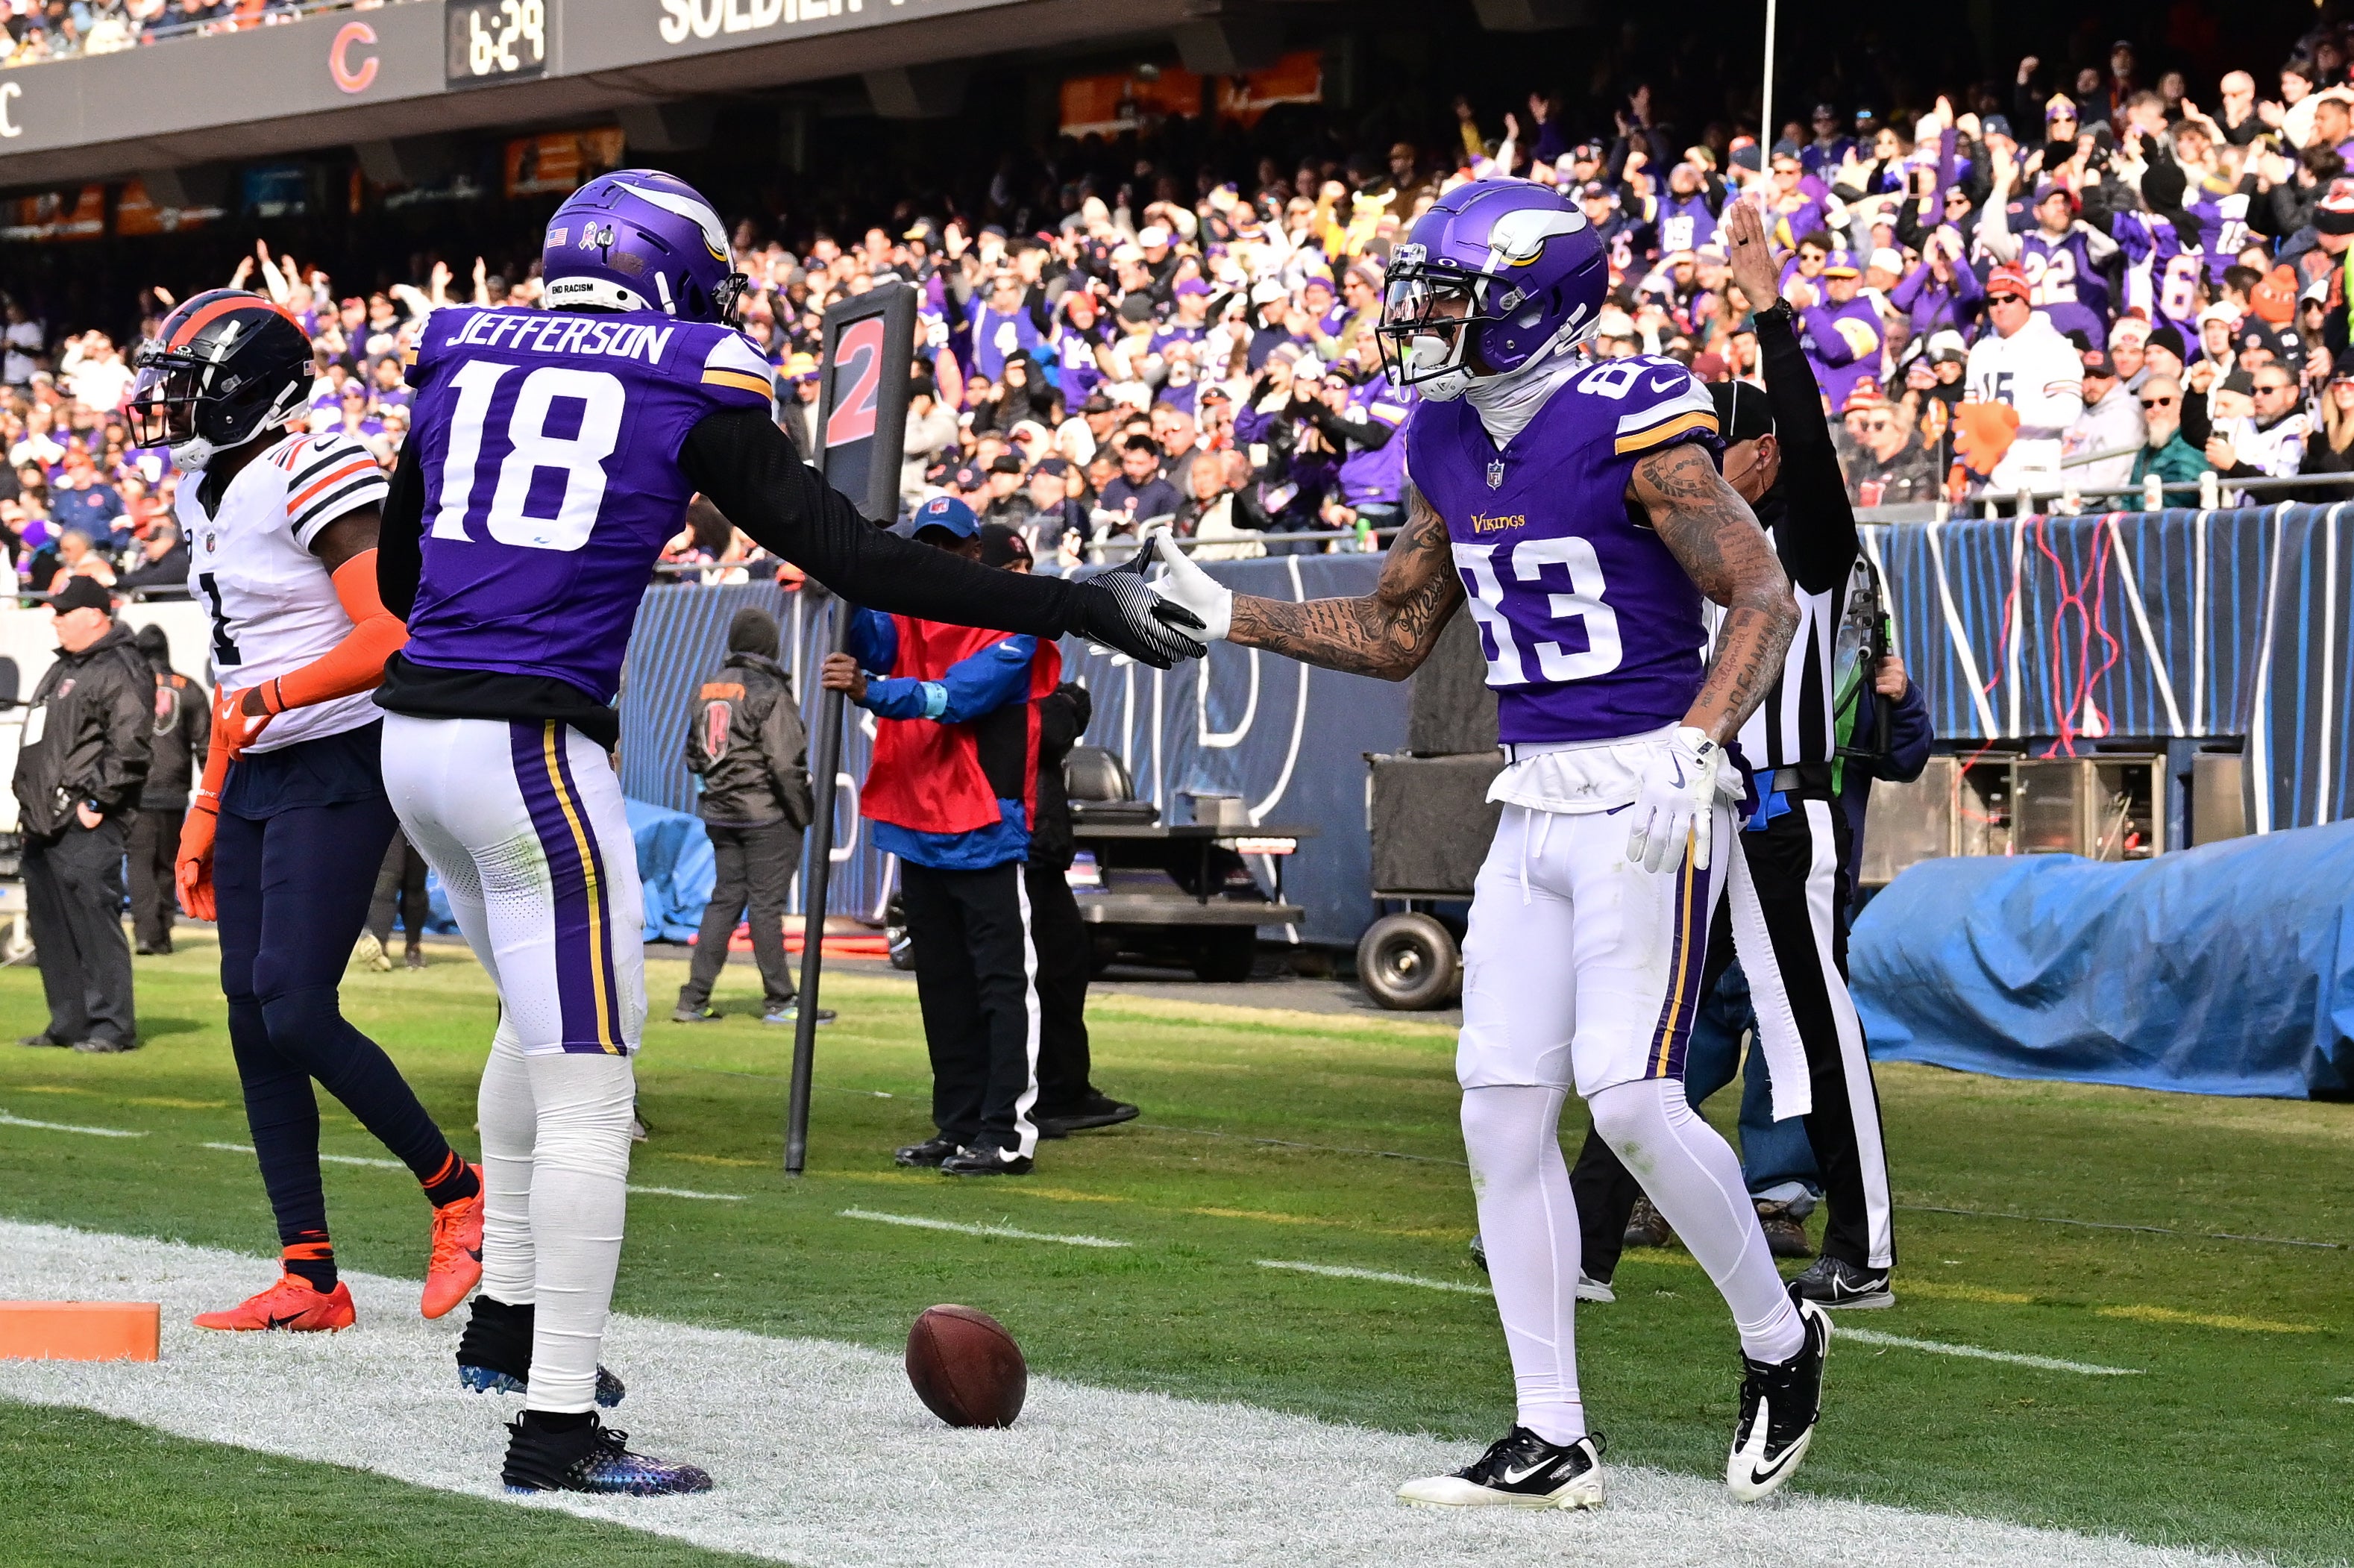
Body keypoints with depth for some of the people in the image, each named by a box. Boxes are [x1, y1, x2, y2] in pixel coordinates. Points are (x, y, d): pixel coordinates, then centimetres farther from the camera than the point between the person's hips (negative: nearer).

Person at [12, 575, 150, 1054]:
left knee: (95, 923, -10)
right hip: (44, 825, 10)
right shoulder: (63, 669, 22)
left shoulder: (121, 671, -9)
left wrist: (96, 801, -19)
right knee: (51, 928, 11)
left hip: (84, 824, -10)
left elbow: (130, 747, -18)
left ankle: (111, 1027, -8)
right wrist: (30, 802, 19)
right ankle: (69, 1023, 17)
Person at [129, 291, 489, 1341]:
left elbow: (393, 637, -23)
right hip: (258, 781, 9)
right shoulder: (210, 497, 15)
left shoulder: (313, 478, -15)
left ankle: (457, 1194, 5)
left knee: (295, 1011, -15)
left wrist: (277, 695, -33)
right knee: (254, 1024, 4)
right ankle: (310, 1280, 8)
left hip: (339, 773, -9)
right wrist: (205, 811, 21)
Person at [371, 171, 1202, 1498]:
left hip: (415, 734, 7)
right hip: (530, 747, -7)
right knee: (588, 1081, -3)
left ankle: (504, 1320, 37)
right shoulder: (694, 389, -2)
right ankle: (556, 1427, -4)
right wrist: (1077, 608, -1)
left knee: (545, 1015, 29)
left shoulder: (462, 356, 13)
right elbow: (854, 559, -5)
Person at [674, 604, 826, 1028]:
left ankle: (694, 1000, 7)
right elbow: (786, 763, -17)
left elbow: (694, 757, 15)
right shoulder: (769, 693, -14)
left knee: (725, 899, 11)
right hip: (768, 816, -7)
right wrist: (804, 813, -9)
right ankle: (780, 1002, 4)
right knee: (766, 904, -2)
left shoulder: (708, 690, 9)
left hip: (720, 813, 7)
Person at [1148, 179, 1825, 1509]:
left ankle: (1780, 1340, 11)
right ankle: (1553, 1442, 8)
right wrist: (1229, 616, 12)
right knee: (1504, 1109, 2)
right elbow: (1398, 634, 20)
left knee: (1630, 1095, -15)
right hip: (1535, 808, 8)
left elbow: (1766, 601, -13)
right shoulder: (1449, 448, 10)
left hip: (1646, 797, -8)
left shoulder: (1635, 427, -13)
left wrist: (1696, 746, -25)